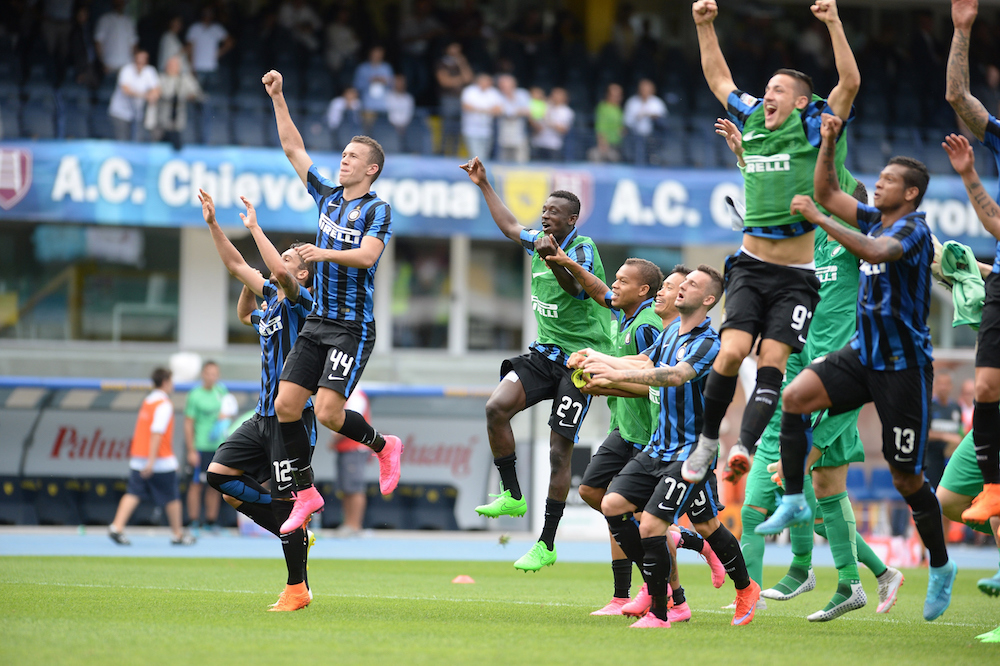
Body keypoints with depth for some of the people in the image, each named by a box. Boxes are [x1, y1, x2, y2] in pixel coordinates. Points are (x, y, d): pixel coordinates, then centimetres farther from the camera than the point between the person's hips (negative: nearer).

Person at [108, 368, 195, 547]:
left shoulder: (147, 401, 13)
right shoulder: (164, 405, -13)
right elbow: (157, 433, -22)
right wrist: (152, 460, -26)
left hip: (139, 459, 7)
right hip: (162, 461, -7)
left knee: (133, 494, -1)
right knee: (171, 498, 7)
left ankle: (117, 527, -18)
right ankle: (178, 535, 18)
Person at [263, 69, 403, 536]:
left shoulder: (378, 209, -7)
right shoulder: (328, 197, 12)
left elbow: (367, 255, -21)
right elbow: (293, 149, 14)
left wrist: (325, 252, -33)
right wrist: (278, 99, 9)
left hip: (353, 327, -7)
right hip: (317, 323, 7)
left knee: (328, 412, -16)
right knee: (286, 406, -2)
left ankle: (383, 445, 13)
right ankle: (305, 494, 9)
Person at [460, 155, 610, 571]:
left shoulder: (583, 249, -14)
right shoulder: (542, 241, 9)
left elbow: (575, 287, -35)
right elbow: (510, 226, 30)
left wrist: (554, 259, -53)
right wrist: (484, 185, 32)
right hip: (545, 352, 7)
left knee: (560, 449, -7)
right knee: (496, 407, -15)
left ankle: (547, 545, -2)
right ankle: (512, 496, -1)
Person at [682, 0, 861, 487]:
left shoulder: (814, 129, 0)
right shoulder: (753, 123, 12)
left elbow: (850, 83, -13)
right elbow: (718, 79, 25)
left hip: (796, 276, -3)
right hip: (751, 267, 3)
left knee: (771, 364, -13)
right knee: (731, 354, -13)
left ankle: (745, 450, -23)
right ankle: (708, 440, 4)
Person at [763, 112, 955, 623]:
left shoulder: (913, 229, -16)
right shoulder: (875, 218, 8)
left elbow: (876, 252, -36)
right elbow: (827, 193, 16)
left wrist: (818, 220, -38)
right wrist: (828, 145, 3)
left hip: (904, 367, -7)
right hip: (863, 353, 7)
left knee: (905, 475, -1)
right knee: (795, 396, -17)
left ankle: (940, 566, 16)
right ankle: (794, 502, -11)